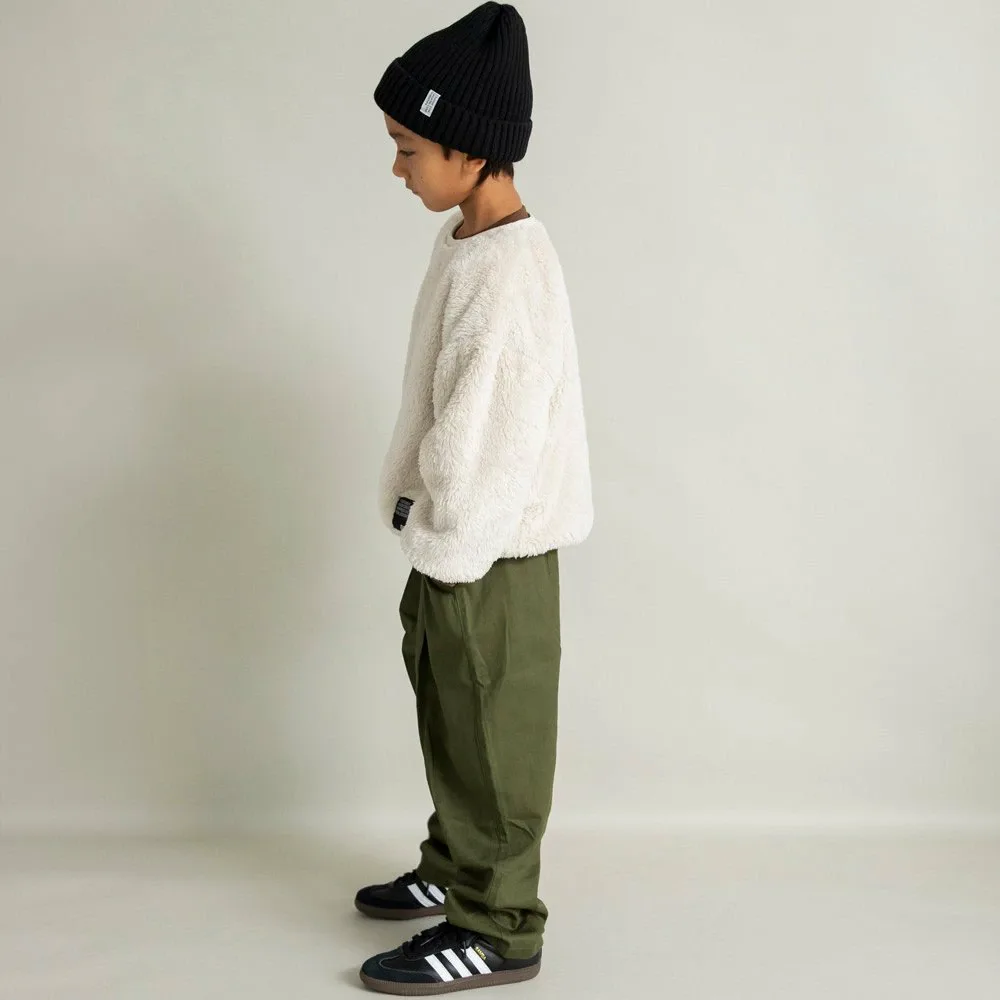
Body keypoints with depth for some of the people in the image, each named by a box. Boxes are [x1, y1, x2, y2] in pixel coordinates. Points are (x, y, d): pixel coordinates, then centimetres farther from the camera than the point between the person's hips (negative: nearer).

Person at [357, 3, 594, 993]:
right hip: (448, 542, 10)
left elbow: (484, 441, -26)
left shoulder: (510, 278, -26)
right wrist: (421, 510, 12)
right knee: (450, 721, 24)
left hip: (488, 558, -10)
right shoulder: (462, 240, 5)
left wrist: (445, 533, -14)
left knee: (490, 743, 5)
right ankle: (454, 868, 43)